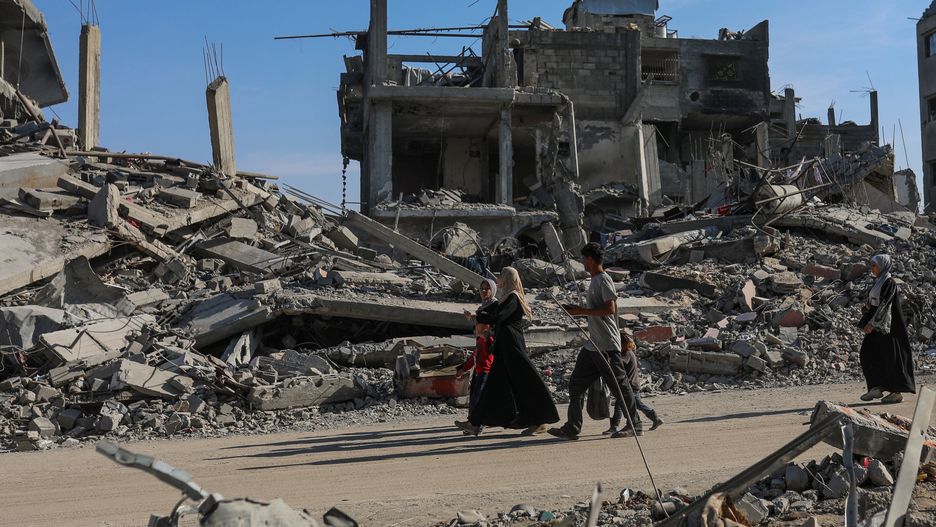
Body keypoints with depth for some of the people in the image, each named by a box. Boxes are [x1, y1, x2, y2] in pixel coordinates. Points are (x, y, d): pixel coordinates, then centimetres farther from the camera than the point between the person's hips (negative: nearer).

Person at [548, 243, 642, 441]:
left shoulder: (603, 280, -12)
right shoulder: (595, 281, 17)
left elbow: (610, 309, -22)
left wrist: (582, 311, -18)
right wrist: (577, 310, 13)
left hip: (607, 344, -10)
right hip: (592, 344, 10)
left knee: (620, 384, 0)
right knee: (576, 384, 6)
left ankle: (635, 426, 11)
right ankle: (572, 428, 8)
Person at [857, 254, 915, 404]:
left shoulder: (890, 282, -13)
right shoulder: (879, 281, 14)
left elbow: (885, 303, -20)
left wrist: (872, 323, -24)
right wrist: (868, 305, -1)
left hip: (886, 324, -9)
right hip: (876, 324, 9)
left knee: (891, 357, -3)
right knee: (867, 354, 4)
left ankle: (897, 392, 6)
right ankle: (877, 388, 10)